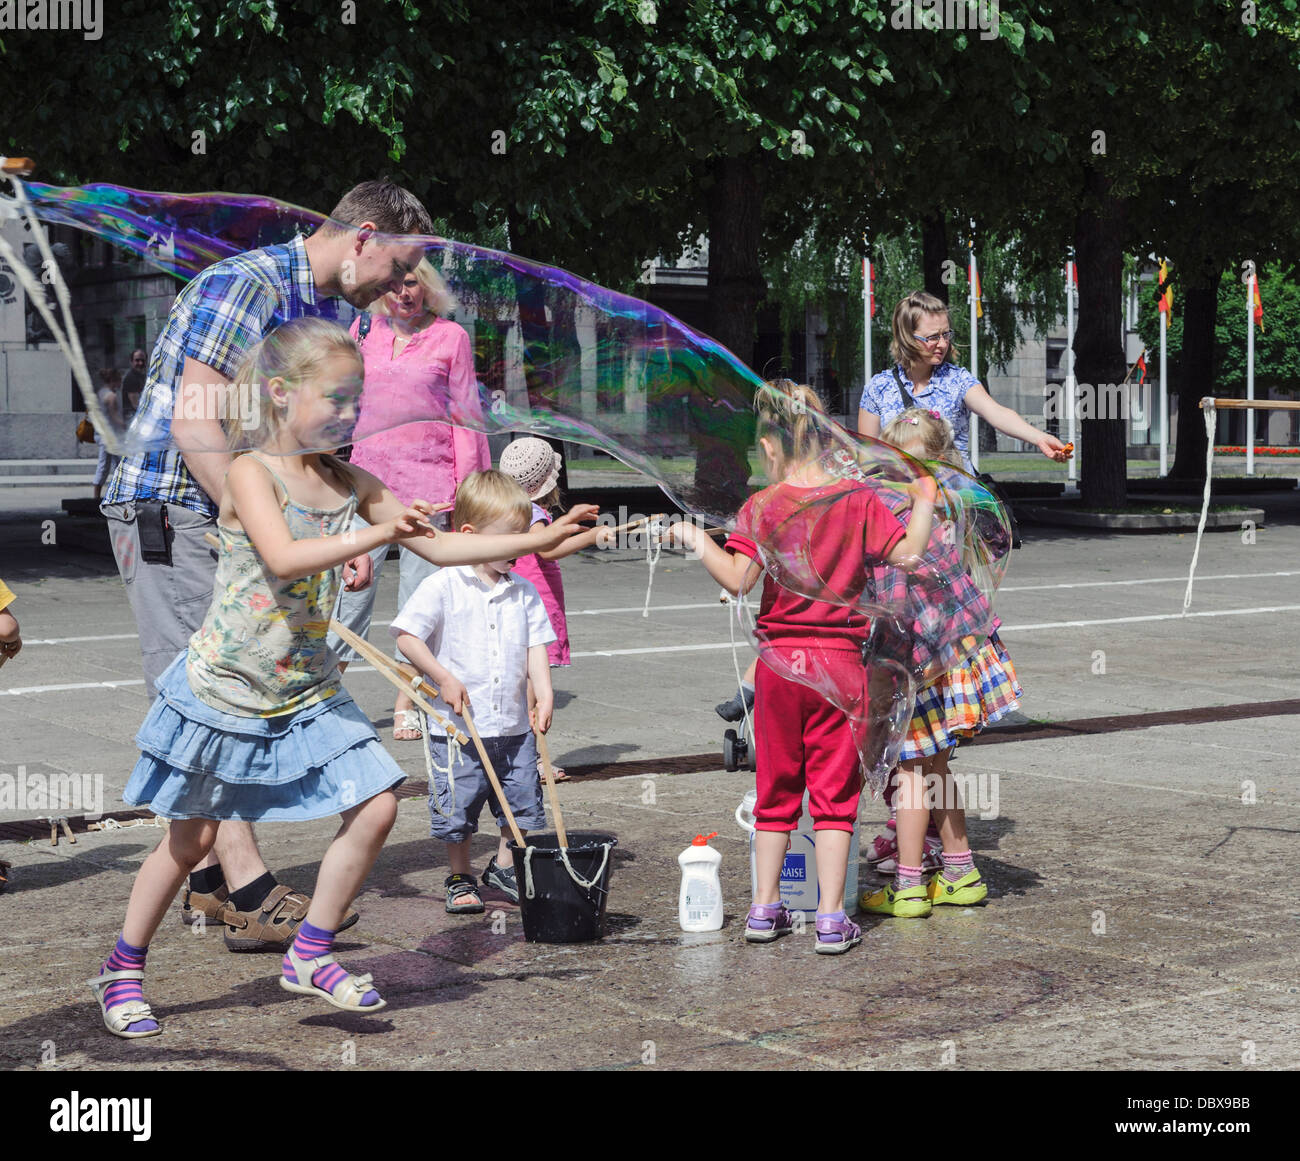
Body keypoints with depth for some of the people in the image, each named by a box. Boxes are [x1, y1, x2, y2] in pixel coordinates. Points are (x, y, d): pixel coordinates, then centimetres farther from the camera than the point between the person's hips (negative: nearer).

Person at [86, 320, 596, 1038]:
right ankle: (122, 972, 25)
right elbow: (284, 556, -32)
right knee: (191, 839, 5)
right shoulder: (250, 472, -15)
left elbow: (440, 547, 2)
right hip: (224, 689, -5)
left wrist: (538, 540, -6)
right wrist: (377, 534, -36)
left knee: (375, 806, -6)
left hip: (306, 693, 5)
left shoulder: (350, 484, 2)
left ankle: (310, 956, 9)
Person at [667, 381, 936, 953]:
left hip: (780, 662, 1)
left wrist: (698, 541, -4)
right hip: (840, 659, 0)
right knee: (834, 788, 4)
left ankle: (764, 908, 19)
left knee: (777, 787, 14)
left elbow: (738, 579, -16)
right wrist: (923, 503, 7)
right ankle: (831, 918, 3)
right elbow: (907, 554, -6)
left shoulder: (763, 507, -6)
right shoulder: (858, 501, -3)